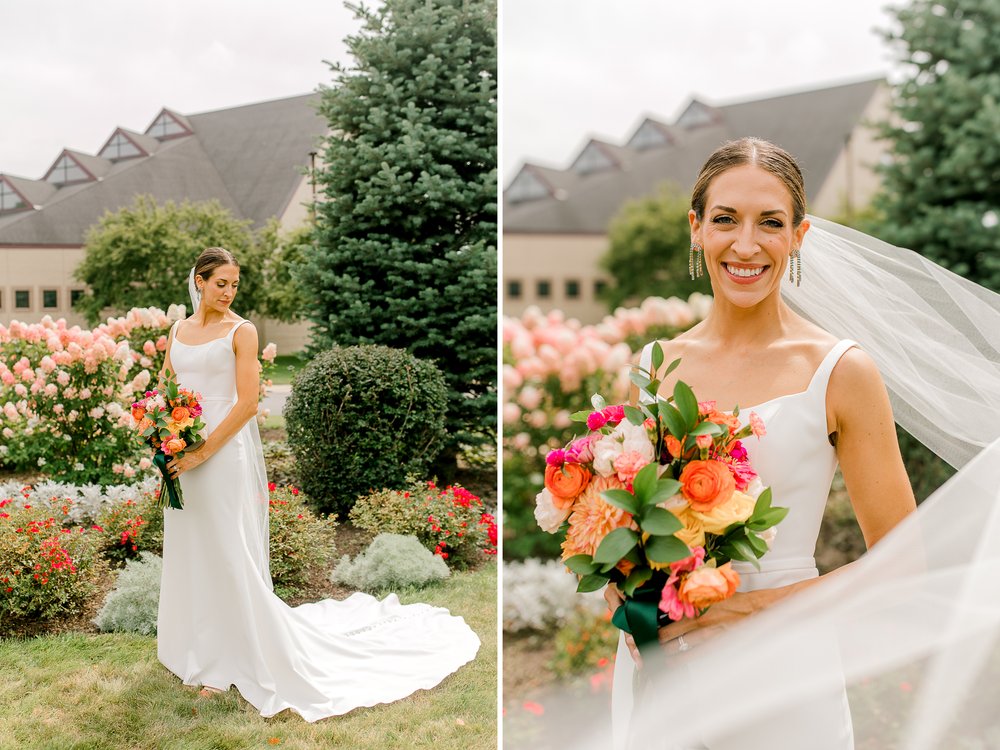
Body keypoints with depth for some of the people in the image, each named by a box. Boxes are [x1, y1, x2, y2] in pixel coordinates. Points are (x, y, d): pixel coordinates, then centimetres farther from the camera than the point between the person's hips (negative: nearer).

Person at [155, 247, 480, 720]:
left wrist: (203, 452, -18)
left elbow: (246, 403, -13)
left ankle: (233, 661, 12)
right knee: (190, 551, 14)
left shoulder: (240, 331, -6)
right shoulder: (178, 331, 10)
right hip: (182, 457, 6)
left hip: (225, 453, -6)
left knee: (230, 555, -1)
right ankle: (200, 651, 30)